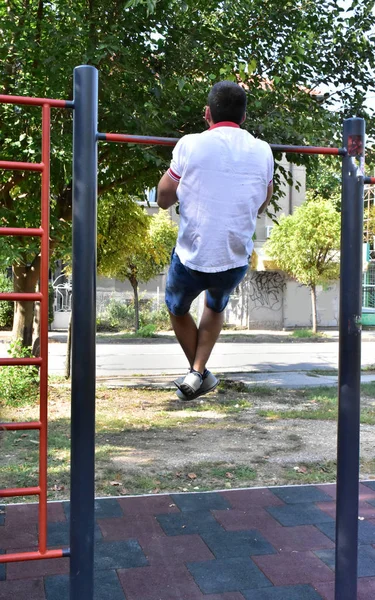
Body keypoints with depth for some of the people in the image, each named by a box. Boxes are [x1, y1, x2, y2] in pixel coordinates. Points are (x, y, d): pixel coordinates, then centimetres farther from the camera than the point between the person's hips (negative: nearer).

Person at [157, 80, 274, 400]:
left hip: (192, 257, -2)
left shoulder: (190, 146, -9)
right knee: (216, 308, 33)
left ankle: (199, 374, 32)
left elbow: (164, 199, 1)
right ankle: (197, 373, 21)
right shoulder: (263, 152, 0)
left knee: (178, 310, 29)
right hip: (236, 260, 3)